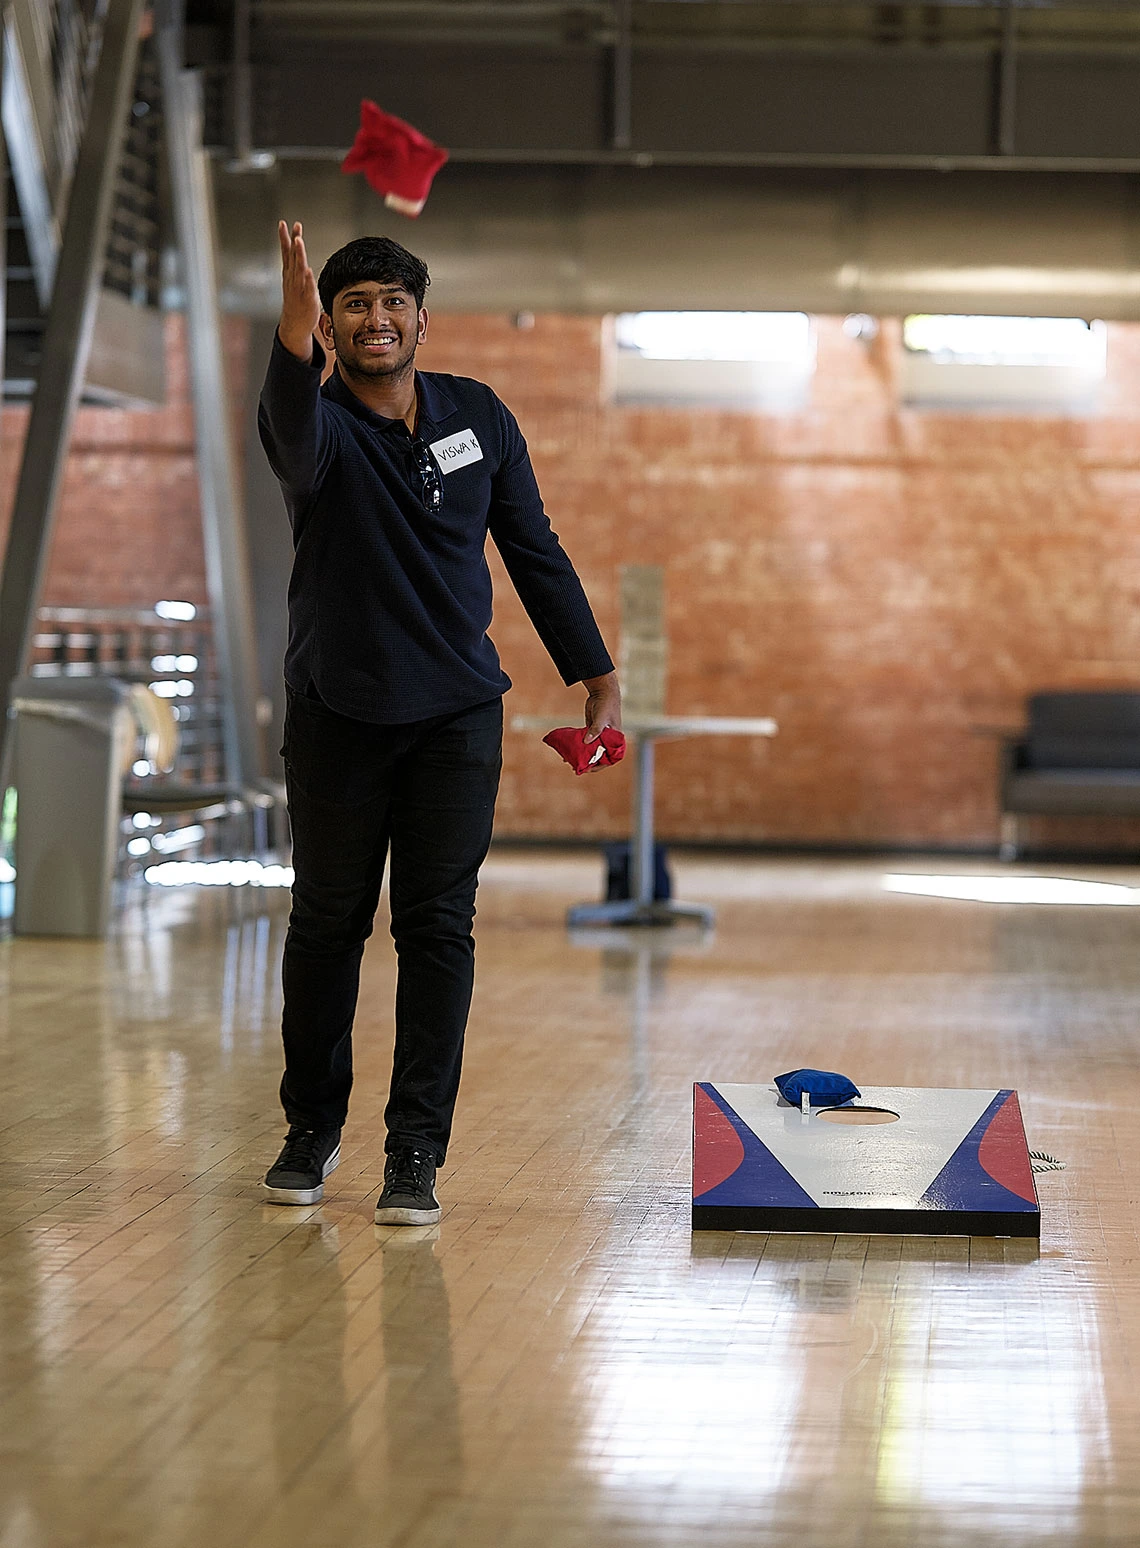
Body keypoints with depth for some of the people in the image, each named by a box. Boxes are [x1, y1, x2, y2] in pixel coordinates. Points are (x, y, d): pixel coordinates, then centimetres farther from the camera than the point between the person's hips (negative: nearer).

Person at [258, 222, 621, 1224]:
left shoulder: (479, 417, 2)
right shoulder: (321, 419, -9)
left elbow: (535, 550, 10)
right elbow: (298, 445, -37)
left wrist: (598, 677, 7)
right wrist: (295, 339, -56)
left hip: (456, 716, 1)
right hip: (337, 716, -1)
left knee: (438, 926, -3)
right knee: (327, 923, 8)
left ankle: (416, 1154, 2)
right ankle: (313, 1129, 26)